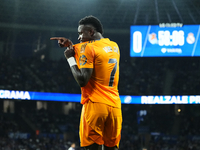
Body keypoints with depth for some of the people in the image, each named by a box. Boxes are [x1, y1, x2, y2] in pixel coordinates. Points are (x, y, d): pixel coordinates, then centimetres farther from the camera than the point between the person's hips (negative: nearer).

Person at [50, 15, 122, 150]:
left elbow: (82, 80, -15)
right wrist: (72, 47, 22)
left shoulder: (88, 47, -8)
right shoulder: (114, 46, 15)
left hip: (95, 105, -7)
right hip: (114, 105, 7)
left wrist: (70, 58, -4)